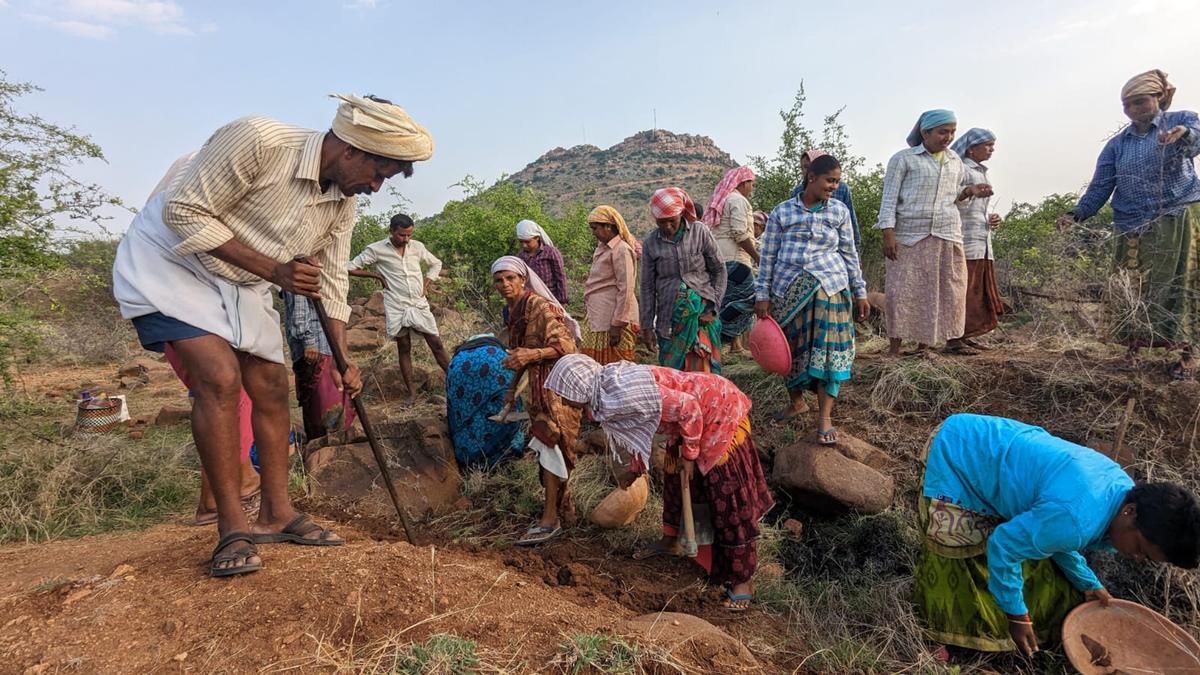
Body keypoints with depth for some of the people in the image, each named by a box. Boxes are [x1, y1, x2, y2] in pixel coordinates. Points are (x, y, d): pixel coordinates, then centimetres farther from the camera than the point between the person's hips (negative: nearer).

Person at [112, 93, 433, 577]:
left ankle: (275, 514, 14)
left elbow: (332, 280, 0)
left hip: (241, 285, 7)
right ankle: (233, 528, -11)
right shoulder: (257, 139, -28)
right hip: (169, 262, -7)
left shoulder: (342, 201, -6)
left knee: (271, 387, 2)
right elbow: (183, 211, -25)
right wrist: (273, 271, -28)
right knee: (220, 378, -21)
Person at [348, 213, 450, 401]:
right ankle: (412, 392, 9)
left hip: (419, 304, 2)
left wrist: (426, 285, 6)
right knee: (404, 348, 5)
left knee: (436, 344, 3)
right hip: (397, 307, -2)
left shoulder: (417, 247, 4)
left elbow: (436, 264, 19)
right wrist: (378, 276, -5)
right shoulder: (376, 249, -6)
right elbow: (351, 268, -2)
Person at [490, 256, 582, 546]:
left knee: (549, 443, -9)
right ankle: (563, 506, 25)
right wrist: (513, 387, 21)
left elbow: (565, 345, -20)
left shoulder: (539, 305, -17)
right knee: (549, 445, 12)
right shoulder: (513, 310, 10)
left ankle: (551, 519, -3)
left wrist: (531, 355, -31)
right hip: (539, 384, 9)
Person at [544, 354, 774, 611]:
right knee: (675, 480, 20)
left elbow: (688, 407, -28)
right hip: (694, 418, 9)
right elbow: (639, 428, 14)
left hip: (721, 413, -9)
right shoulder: (605, 392, -3)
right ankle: (670, 541, 42)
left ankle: (743, 579, 7)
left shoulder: (625, 393, -33)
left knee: (729, 496, -3)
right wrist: (635, 469, 24)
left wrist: (688, 454, -16)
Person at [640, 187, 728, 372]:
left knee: (701, 369, -9)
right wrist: (647, 327, 5)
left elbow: (719, 270, 5)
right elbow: (648, 287, 7)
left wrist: (712, 307, -4)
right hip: (669, 317, 2)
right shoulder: (650, 243, 3)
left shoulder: (700, 231, 0)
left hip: (702, 312, -1)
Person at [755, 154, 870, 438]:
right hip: (788, 289, 0)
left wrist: (860, 292, 9)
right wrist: (762, 295, -2)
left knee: (827, 349, -6)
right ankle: (796, 401, 32)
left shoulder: (840, 211, 5)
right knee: (792, 348, 11)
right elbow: (768, 255, 2)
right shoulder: (782, 211, 1)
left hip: (829, 287, 0)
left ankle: (825, 416, 0)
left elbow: (850, 254, 10)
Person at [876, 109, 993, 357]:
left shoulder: (955, 161, 15)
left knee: (946, 291, 3)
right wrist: (888, 234, -15)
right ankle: (894, 348, 1)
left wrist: (970, 191, 3)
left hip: (947, 236, 5)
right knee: (903, 291, -7)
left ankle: (924, 346, 12)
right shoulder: (903, 159, -1)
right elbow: (889, 198, -5)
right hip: (910, 236, -5)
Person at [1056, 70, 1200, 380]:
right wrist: (1076, 214, -10)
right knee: (1133, 292, 0)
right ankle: (1133, 351, 9)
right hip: (1135, 229, 2)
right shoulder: (1117, 145, 10)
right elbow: (1099, 188, 5)